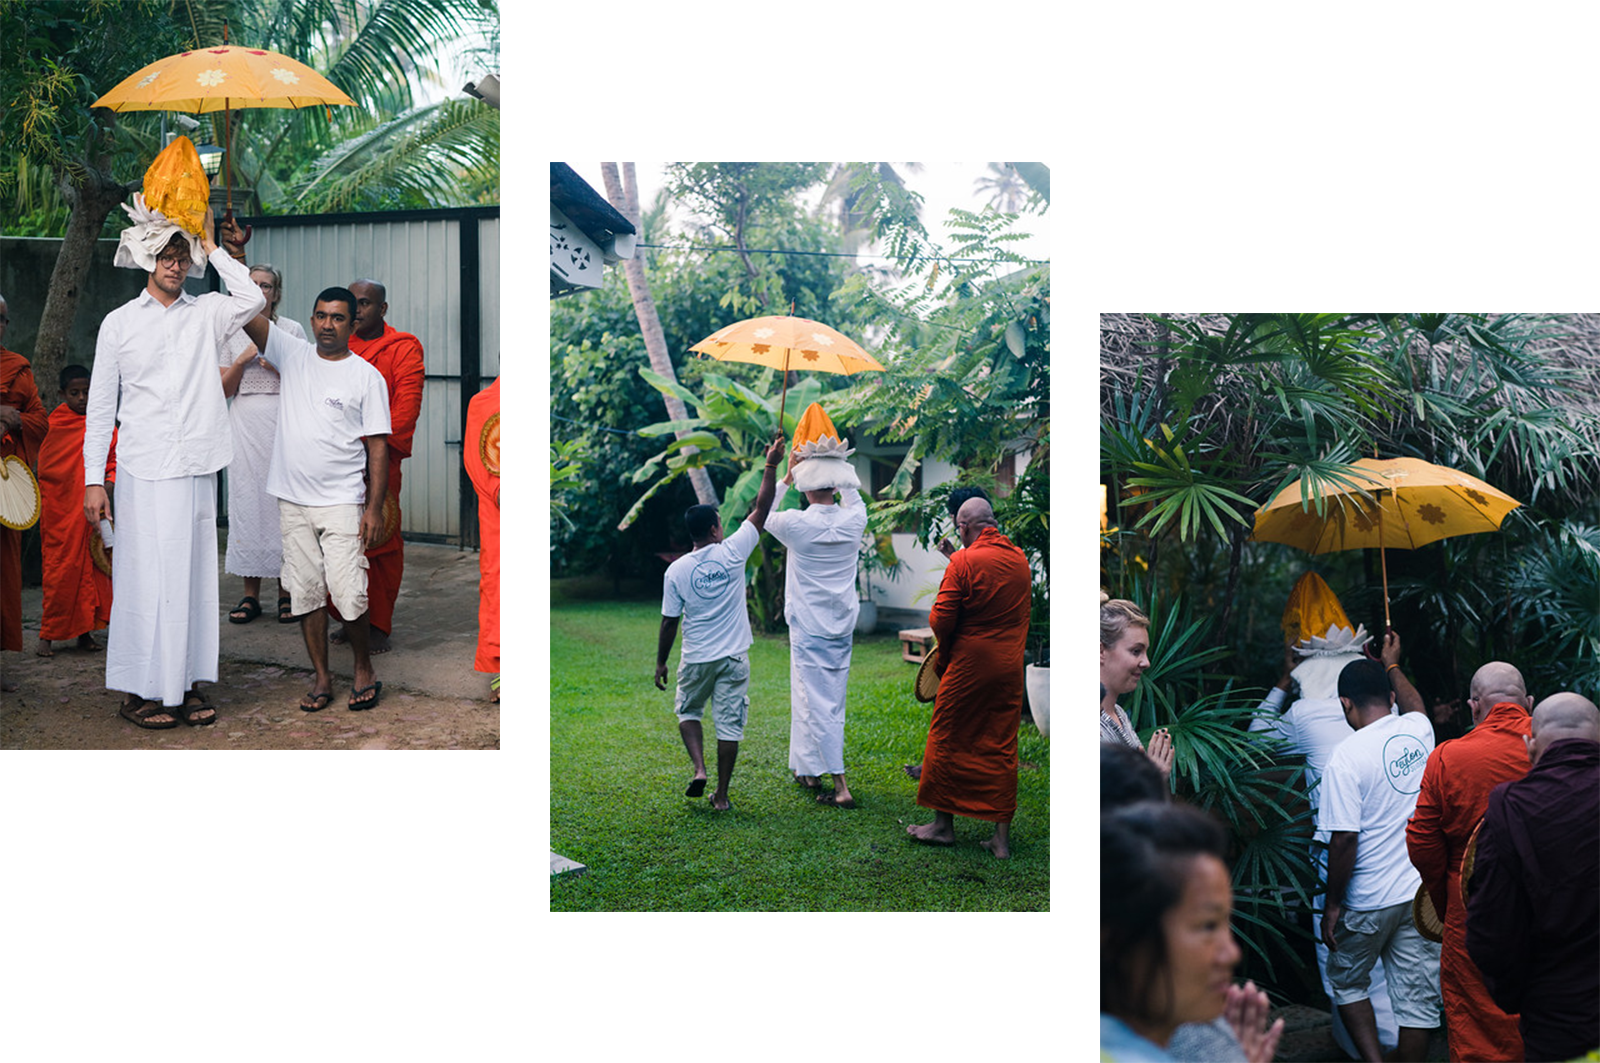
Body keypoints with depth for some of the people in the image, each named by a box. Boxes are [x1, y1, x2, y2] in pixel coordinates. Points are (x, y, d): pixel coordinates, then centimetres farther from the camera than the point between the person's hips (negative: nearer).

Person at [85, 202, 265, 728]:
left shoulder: (206, 313, 9)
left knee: (195, 575, 5)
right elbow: (100, 407, 5)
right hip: (142, 472, -2)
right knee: (146, 577, -3)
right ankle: (139, 690, 5)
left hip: (196, 468, 2)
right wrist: (93, 479, -1)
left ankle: (187, 684, 14)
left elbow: (252, 299, -13)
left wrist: (212, 246, -3)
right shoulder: (119, 322, 6)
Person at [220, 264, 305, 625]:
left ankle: (286, 592, 3)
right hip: (245, 423, 2)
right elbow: (224, 389, 8)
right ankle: (250, 594, 4)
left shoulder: (292, 330, 6)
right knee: (247, 500, -2)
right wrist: (243, 359, -7)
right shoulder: (232, 332, 11)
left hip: (282, 422, -2)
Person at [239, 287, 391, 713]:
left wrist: (375, 507, -9)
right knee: (306, 593, 7)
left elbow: (377, 446, -3)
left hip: (341, 502, -3)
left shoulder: (367, 377, -1)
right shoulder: (292, 354, 7)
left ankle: (364, 668, 12)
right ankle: (322, 678, 17)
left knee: (348, 594, -9)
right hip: (293, 502, 4)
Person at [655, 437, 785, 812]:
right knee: (729, 724, 6)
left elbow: (669, 623, -3)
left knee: (688, 712, 22)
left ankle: (699, 769, 2)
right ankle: (722, 795, 10)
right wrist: (772, 465, 3)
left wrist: (661, 662, 9)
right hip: (733, 658, 0)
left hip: (696, 660, 0)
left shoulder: (676, 571, -8)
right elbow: (761, 510, -3)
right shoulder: (732, 553, -10)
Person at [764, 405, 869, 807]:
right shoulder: (855, 520, -6)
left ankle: (841, 786, -9)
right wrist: (835, 462, 19)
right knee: (829, 699, 17)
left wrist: (785, 476, 10)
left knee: (819, 703, -4)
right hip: (843, 626, 5)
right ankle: (807, 770, 29)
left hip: (809, 629, -5)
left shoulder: (796, 524, -18)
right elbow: (852, 496, 20)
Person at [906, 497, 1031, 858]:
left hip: (970, 665, -5)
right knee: (1002, 747, 9)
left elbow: (940, 620, -15)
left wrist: (944, 652, 4)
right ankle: (1002, 835, 9)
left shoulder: (964, 562, -14)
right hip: (1010, 667, 5)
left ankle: (944, 824, 18)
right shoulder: (1021, 560, 5)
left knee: (948, 740, 10)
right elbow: (1021, 614, 12)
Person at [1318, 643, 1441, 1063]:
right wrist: (1392, 665, 45)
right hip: (1422, 893, 5)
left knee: (1346, 982, 16)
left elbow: (1343, 841, -18)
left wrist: (1332, 904, -7)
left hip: (1370, 901, -4)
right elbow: (1414, 702, 28)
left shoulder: (1347, 757, -16)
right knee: (1418, 1000, 8)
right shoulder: (1418, 733, 1)